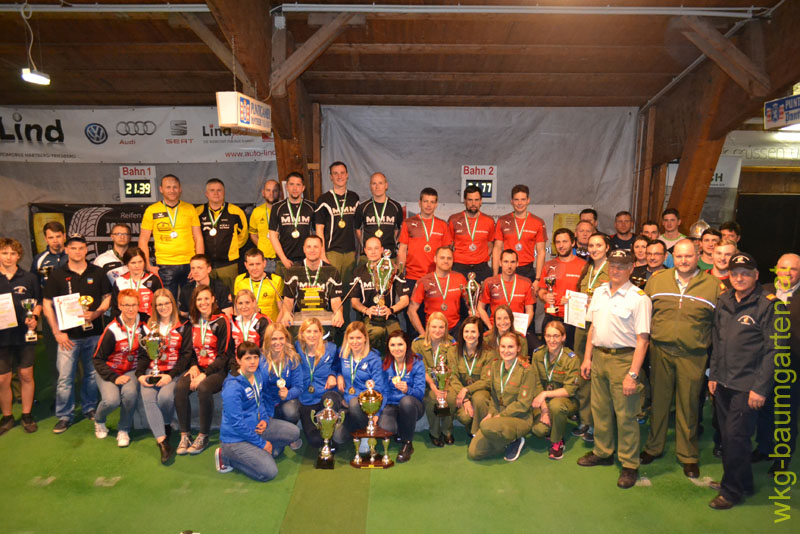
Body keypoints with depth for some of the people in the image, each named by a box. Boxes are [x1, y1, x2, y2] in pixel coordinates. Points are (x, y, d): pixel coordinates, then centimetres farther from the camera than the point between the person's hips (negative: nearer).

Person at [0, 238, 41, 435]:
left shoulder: (29, 278, 2)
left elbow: (38, 302, 9)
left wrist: (35, 317, -10)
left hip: (25, 334, 0)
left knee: (26, 375, 9)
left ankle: (27, 415, 23)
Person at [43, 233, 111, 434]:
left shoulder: (97, 273, 4)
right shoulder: (57, 275, 1)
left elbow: (107, 297, 8)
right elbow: (47, 304, 2)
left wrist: (96, 313, -12)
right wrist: (57, 332, -5)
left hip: (93, 333, 1)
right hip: (68, 335, -1)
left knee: (92, 374, 11)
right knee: (65, 377, 0)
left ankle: (89, 408, 28)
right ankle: (64, 416, 14)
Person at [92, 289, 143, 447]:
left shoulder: (143, 325, -7)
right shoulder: (112, 330, -16)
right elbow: (98, 359, -9)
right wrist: (114, 378, -18)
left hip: (131, 371, 2)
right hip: (109, 371, -2)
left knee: (130, 393, -30)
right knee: (112, 400, -27)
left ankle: (124, 430, -5)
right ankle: (99, 420, 11)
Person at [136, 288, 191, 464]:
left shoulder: (184, 326, 5)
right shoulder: (148, 327, 16)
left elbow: (186, 354, -2)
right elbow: (143, 354, 13)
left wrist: (171, 375, -14)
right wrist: (140, 374, -6)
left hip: (174, 372, -3)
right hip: (152, 371, 3)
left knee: (165, 396, -30)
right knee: (147, 397, -26)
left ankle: (166, 426, 2)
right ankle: (163, 442, -26)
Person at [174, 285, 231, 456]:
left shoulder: (221, 321, -7)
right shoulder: (192, 321, 10)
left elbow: (224, 354, -9)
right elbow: (191, 349, 18)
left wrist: (204, 374, -16)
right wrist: (193, 366, -2)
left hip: (218, 370, -5)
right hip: (198, 368, 5)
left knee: (203, 388, -33)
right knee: (180, 387, -25)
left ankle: (203, 436, -16)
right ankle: (185, 435, -14)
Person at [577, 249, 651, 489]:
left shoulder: (639, 298, -10)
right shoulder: (599, 292, 10)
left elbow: (642, 340, -13)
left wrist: (633, 374, -17)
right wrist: (587, 358, 13)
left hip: (623, 358, -6)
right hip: (599, 356, 6)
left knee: (625, 414, 1)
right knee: (600, 409, 16)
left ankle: (630, 465, 16)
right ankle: (602, 452, 33)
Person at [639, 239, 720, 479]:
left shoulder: (712, 285, -1)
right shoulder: (657, 279, 4)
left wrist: (709, 346, -2)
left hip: (692, 356, -1)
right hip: (660, 351, 2)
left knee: (688, 405, 8)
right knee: (659, 400, 13)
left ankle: (688, 455, 26)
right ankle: (654, 447, 30)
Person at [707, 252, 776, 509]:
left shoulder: (768, 303, -9)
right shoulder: (724, 302, 9)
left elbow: (773, 349, -11)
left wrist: (761, 387, -13)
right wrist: (713, 375, 12)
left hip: (747, 385, -6)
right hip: (723, 382, 6)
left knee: (735, 436, -2)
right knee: (728, 435, 14)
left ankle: (732, 490, 15)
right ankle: (743, 482, 32)